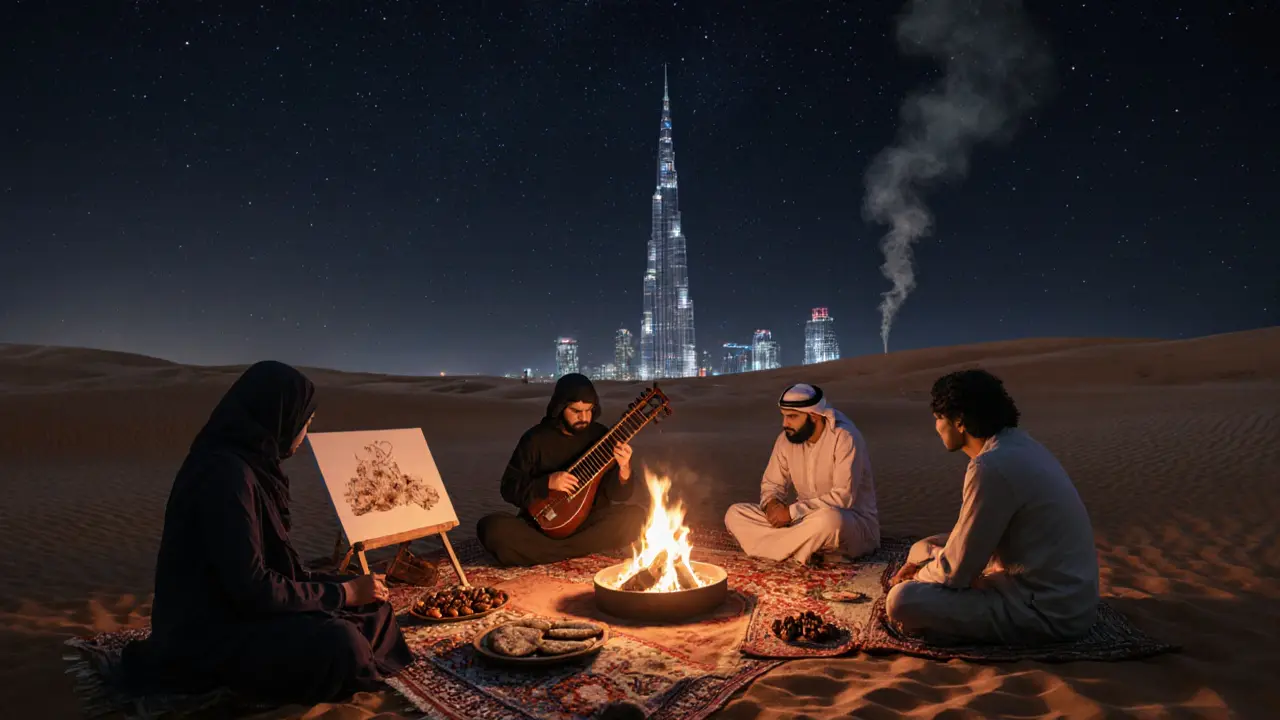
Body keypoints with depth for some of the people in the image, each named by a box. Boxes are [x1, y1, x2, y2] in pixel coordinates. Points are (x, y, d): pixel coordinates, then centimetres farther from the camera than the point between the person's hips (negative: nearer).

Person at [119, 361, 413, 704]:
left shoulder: (251, 465, 6)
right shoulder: (226, 472, -25)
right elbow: (252, 588, -27)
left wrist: (349, 587, 10)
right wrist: (344, 594, -15)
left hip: (237, 607, 9)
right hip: (208, 633, -9)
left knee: (372, 605, 6)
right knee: (339, 644, -28)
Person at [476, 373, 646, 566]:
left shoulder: (601, 436, -1)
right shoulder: (535, 439, -4)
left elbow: (617, 495, -1)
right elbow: (509, 488, -4)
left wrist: (624, 469, -23)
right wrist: (547, 483, -19)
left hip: (589, 524, 2)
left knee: (636, 516, -25)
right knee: (492, 527, -28)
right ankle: (577, 551, -20)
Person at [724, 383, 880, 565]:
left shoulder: (844, 437, -20)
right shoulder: (786, 438, -1)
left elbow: (843, 497, -27)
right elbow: (771, 483, 9)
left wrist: (792, 511, -26)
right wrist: (771, 504, -14)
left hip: (854, 523, -6)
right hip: (806, 520, 6)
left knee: (828, 519, -44)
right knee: (735, 514, -8)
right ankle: (800, 548, -21)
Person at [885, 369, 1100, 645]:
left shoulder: (992, 467, -26)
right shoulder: (1016, 445, 5)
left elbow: (956, 569, -20)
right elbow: (973, 537, 15)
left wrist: (916, 578, 1)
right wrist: (922, 563, 7)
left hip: (1048, 610, -9)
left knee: (902, 602, -19)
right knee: (922, 550, 17)